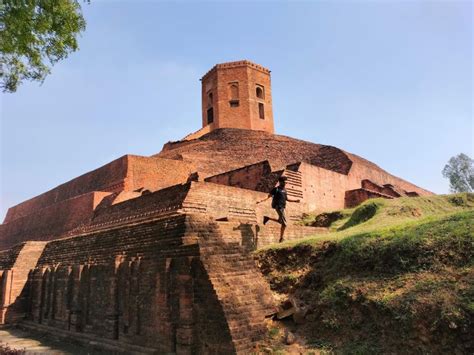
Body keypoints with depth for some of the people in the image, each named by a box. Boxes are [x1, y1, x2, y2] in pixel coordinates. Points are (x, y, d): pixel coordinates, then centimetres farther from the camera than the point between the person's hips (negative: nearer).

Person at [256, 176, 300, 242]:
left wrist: (295, 201, 18)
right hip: (278, 207, -8)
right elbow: (268, 196, -8)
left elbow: (287, 199, 25)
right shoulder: (276, 189, -5)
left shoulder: (284, 190, 18)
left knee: (280, 221, 14)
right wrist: (261, 201, -20)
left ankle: (267, 218, 22)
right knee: (284, 223, -12)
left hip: (282, 207, 8)